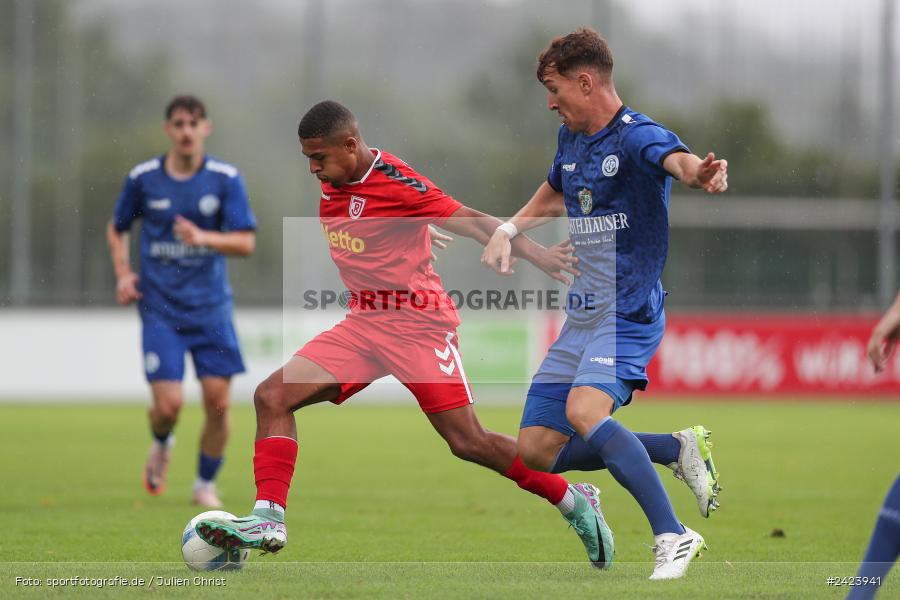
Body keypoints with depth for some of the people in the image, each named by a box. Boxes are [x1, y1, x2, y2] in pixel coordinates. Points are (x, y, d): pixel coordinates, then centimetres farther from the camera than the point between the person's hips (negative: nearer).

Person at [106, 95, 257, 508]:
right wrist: (123, 273, 0)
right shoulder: (142, 178, -1)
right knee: (168, 404, -10)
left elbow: (246, 242, -7)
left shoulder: (226, 179, -3)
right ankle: (161, 445, 27)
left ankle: (205, 484, 18)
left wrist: (204, 238, -25)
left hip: (211, 307, 1)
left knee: (218, 401, -4)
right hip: (161, 307, -1)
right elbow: (117, 228, 16)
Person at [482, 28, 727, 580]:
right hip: (581, 319, 9)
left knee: (583, 409, -34)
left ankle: (674, 536, -27)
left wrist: (702, 173, -63)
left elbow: (676, 159, -39)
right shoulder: (571, 140, 11)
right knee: (537, 451, 5)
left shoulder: (638, 136, -15)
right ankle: (679, 449, 15)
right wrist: (509, 230, 16)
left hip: (630, 313, -9)